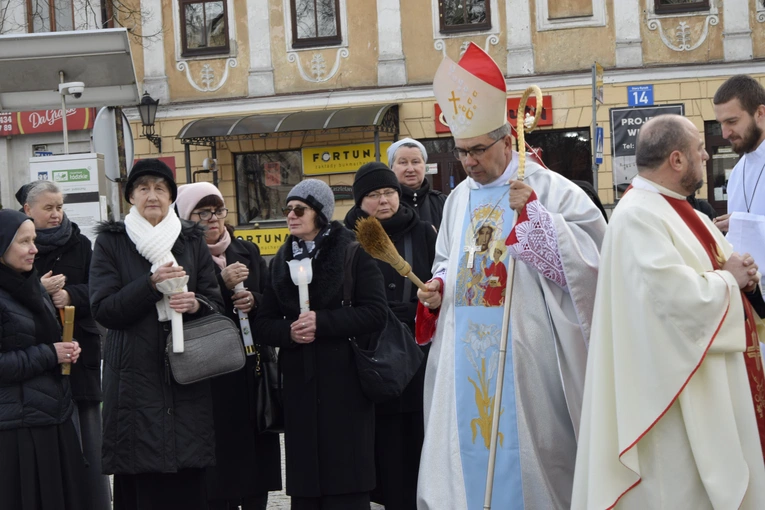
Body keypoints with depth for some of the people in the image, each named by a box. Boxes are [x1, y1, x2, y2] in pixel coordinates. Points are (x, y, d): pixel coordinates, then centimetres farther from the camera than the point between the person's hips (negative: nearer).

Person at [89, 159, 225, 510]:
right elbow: (102, 309, -3)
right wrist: (151, 284, -15)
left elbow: (217, 304, 12)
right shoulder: (110, 242, 6)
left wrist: (196, 304, -11)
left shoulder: (192, 241, 13)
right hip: (135, 379, -2)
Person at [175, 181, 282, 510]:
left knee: (256, 442, 5)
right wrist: (223, 284, -21)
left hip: (253, 366, 5)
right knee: (220, 446, -7)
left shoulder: (248, 252, 13)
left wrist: (253, 301, -8)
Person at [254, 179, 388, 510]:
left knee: (345, 475, -4)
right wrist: (288, 332, -9)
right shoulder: (282, 260, 14)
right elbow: (264, 323, 12)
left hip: (344, 383, -4)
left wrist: (323, 322, -17)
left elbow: (376, 312, -9)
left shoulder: (353, 252, -1)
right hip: (300, 383, 4)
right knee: (304, 480, 2)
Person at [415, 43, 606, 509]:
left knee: (524, 438, -2)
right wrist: (437, 288, 3)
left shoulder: (548, 188, -4)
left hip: (525, 346, -5)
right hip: (465, 347, 5)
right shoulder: (460, 198, 14)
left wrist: (533, 211, -20)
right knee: (466, 437, 4)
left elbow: (589, 252, -13)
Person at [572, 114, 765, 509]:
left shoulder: (680, 210, 13)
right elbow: (676, 294, -29)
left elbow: (715, 262, 19)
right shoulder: (638, 216, -18)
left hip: (714, 375, 10)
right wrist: (728, 278, -12)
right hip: (677, 382, -10)